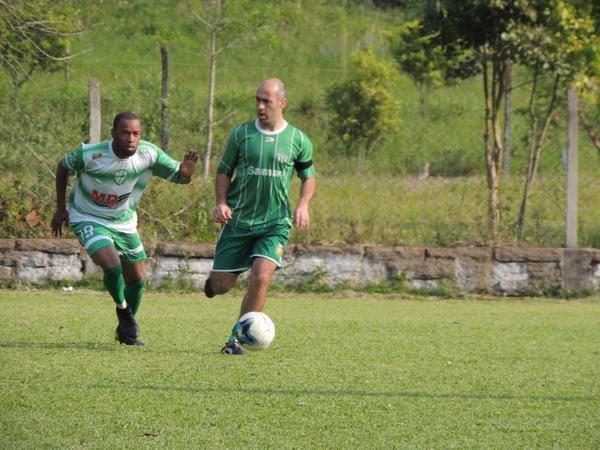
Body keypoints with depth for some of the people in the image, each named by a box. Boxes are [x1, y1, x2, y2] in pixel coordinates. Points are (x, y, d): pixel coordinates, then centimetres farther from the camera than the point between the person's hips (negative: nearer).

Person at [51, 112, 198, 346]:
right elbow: (63, 167, -7)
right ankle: (123, 310, 4)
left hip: (124, 222, 4)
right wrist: (61, 208, -1)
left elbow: (180, 177, -12)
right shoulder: (90, 155, -27)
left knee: (136, 279, 9)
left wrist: (187, 169, -37)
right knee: (112, 267, -26)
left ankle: (126, 330, 33)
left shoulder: (148, 154, -20)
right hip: (88, 219, -4)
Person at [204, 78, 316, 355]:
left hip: (275, 223, -1)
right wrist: (221, 203, -9)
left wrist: (303, 206, -5)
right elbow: (224, 171, 8)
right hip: (238, 220, 1)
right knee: (221, 286, 1)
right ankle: (214, 276, 41)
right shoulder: (241, 134, -1)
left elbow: (309, 177, 13)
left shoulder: (298, 140, 0)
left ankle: (236, 339, -7)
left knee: (261, 278, -21)